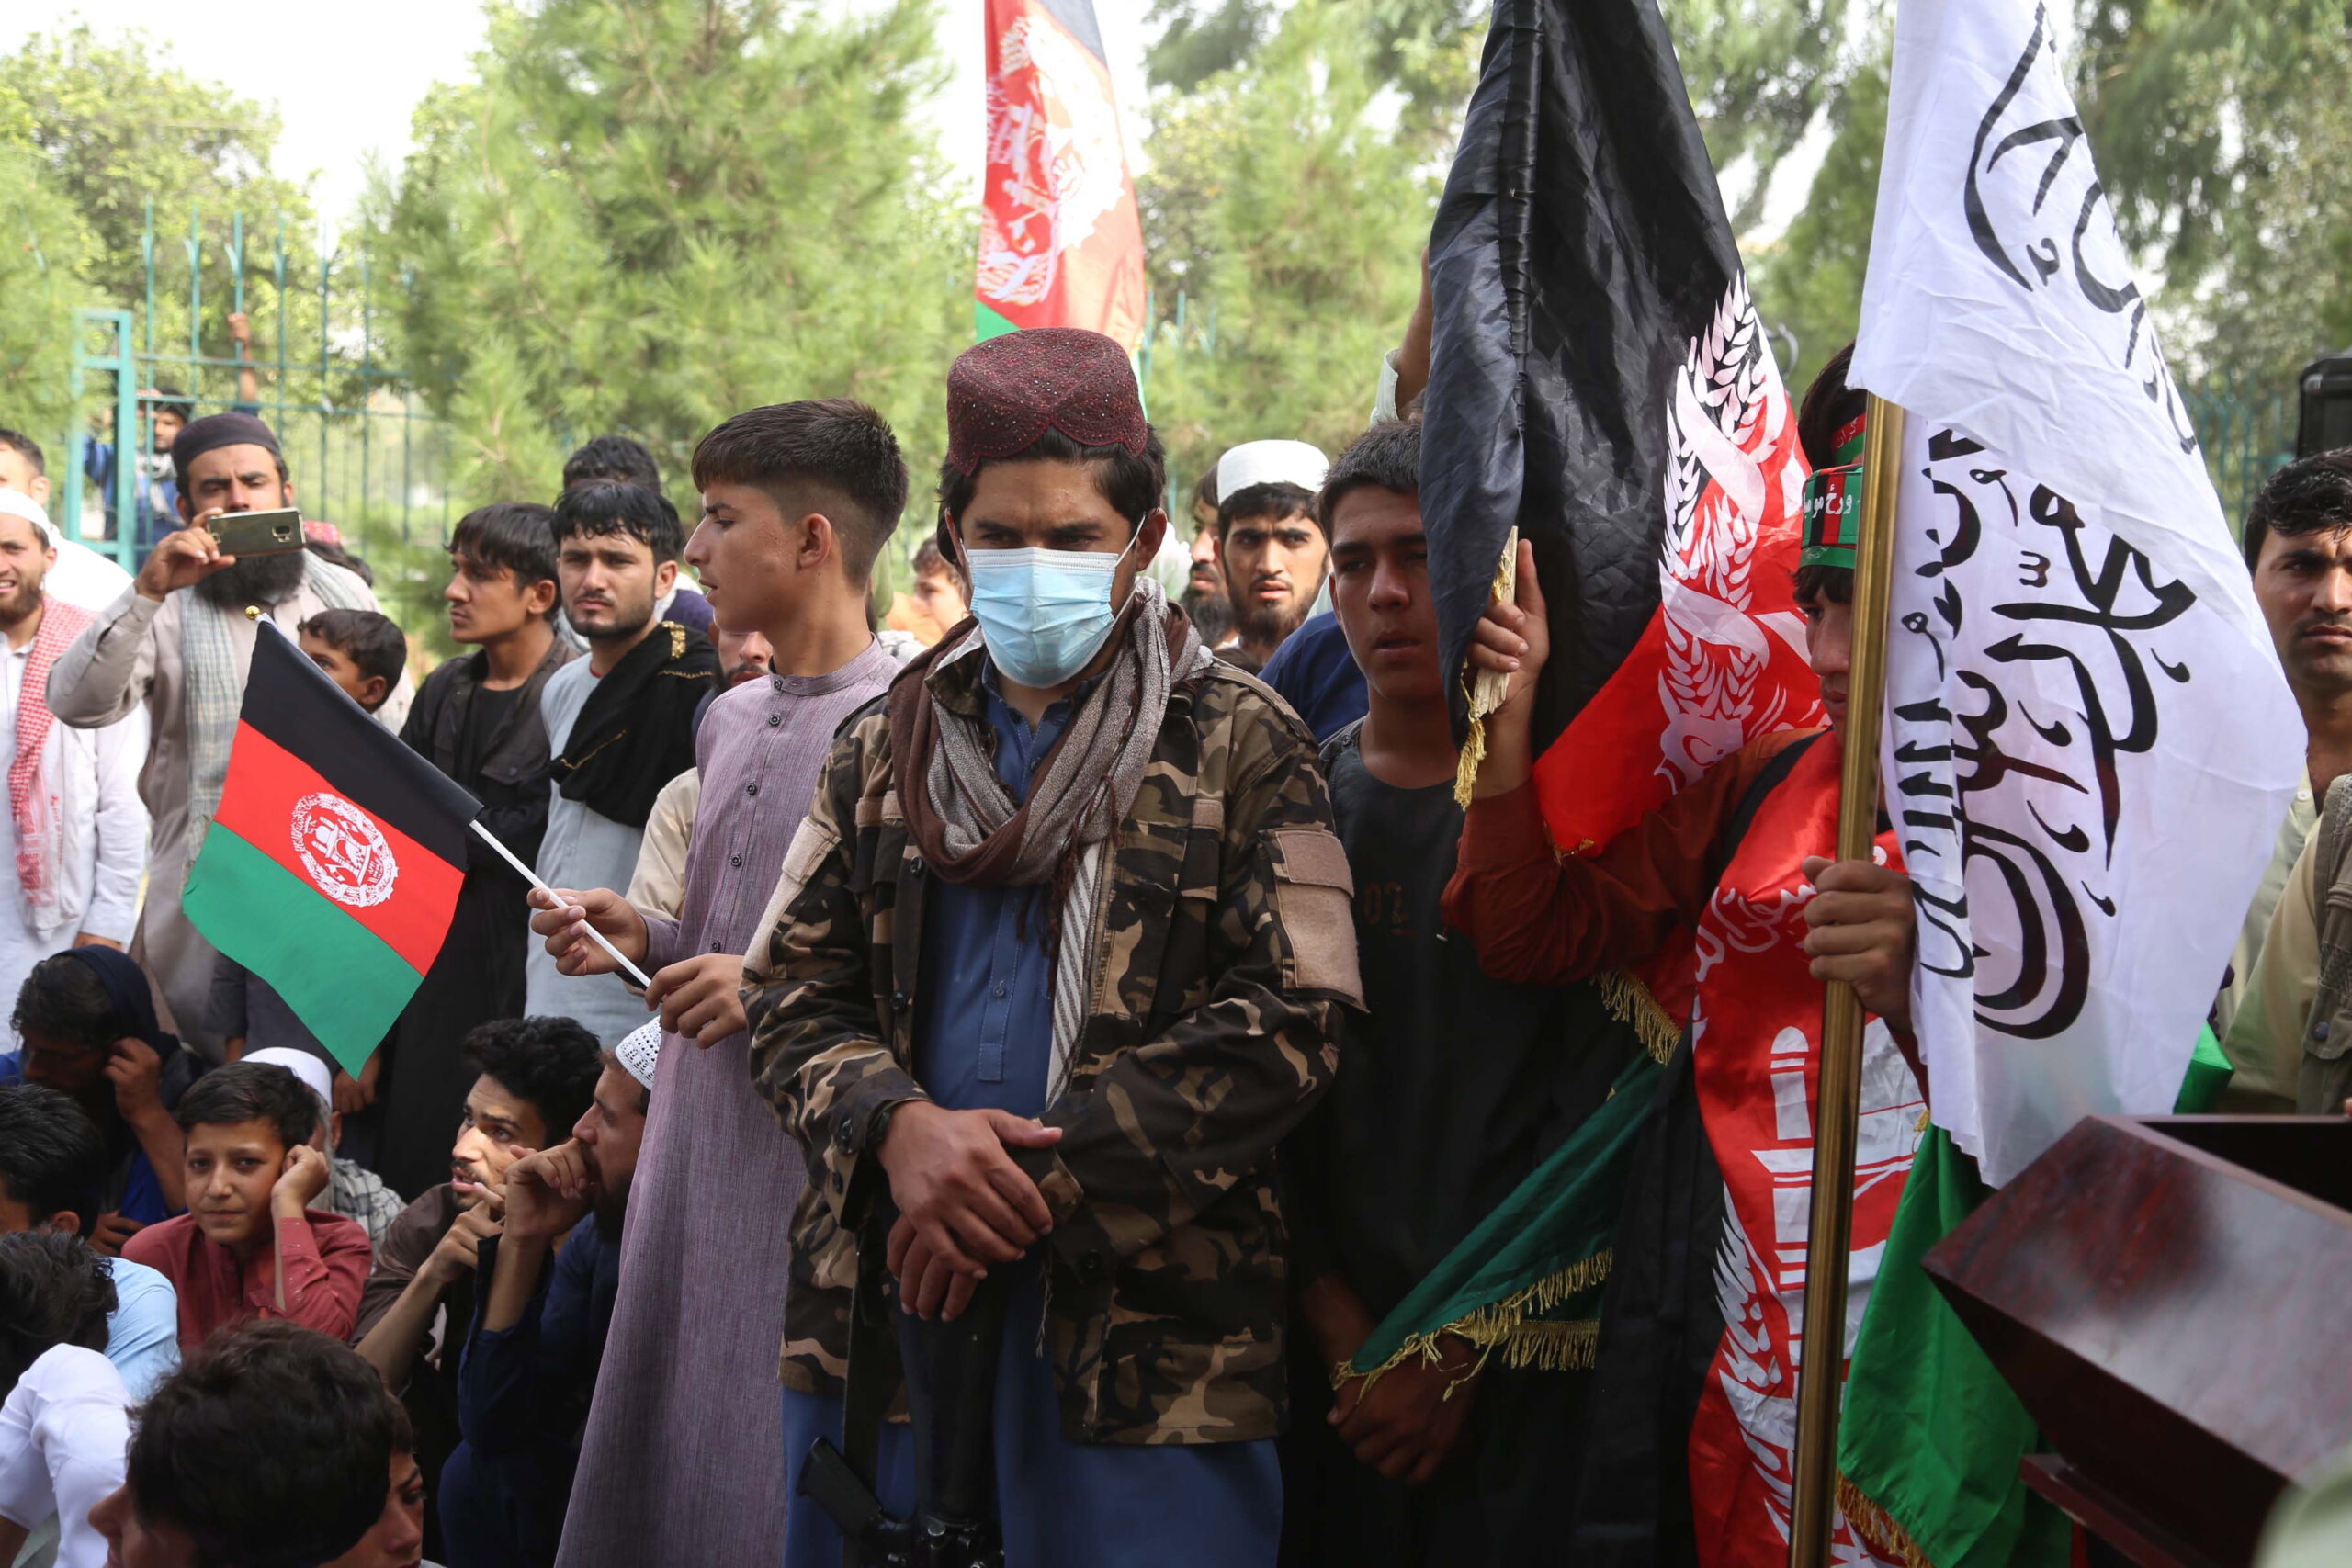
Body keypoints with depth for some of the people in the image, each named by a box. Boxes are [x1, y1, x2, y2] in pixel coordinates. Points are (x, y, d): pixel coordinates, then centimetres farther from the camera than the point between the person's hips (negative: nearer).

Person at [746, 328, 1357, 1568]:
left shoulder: (1241, 750, 1)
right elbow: (791, 991, 9)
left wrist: (1036, 1170, -16)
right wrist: (898, 1129, -13)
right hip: (883, 1303, 4)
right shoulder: (885, 747, 14)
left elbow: (1288, 1024, -9)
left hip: (1145, 1327, -4)